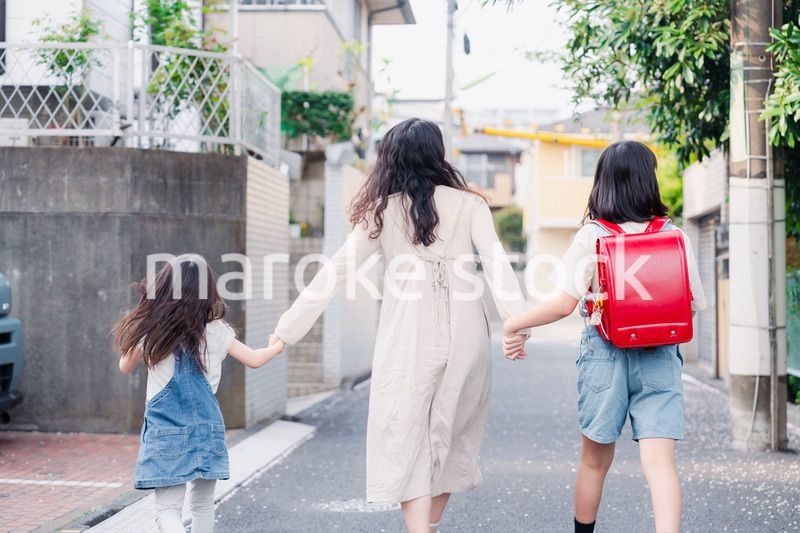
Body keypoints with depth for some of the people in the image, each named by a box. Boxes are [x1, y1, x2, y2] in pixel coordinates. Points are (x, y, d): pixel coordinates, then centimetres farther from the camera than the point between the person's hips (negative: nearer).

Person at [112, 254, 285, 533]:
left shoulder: (151, 332, -8)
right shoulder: (216, 332, -4)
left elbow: (125, 367, 10)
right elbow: (254, 360, 9)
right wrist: (276, 347, 29)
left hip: (166, 432, -2)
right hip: (207, 429, 2)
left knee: (167, 508, -4)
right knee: (203, 504, 18)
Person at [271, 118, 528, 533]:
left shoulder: (383, 211, 4)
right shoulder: (469, 204, 4)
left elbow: (334, 273, 3)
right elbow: (496, 263, -10)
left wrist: (286, 330, 8)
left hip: (407, 341, -1)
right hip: (464, 337, 2)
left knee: (407, 442, 1)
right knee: (449, 437, 16)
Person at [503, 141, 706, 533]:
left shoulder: (591, 236, -7)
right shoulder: (674, 237, -1)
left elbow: (565, 304, -11)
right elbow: (693, 305, 4)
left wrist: (513, 324, 2)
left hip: (605, 353, 0)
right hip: (660, 357, 0)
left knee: (595, 461, 16)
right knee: (660, 462, -4)